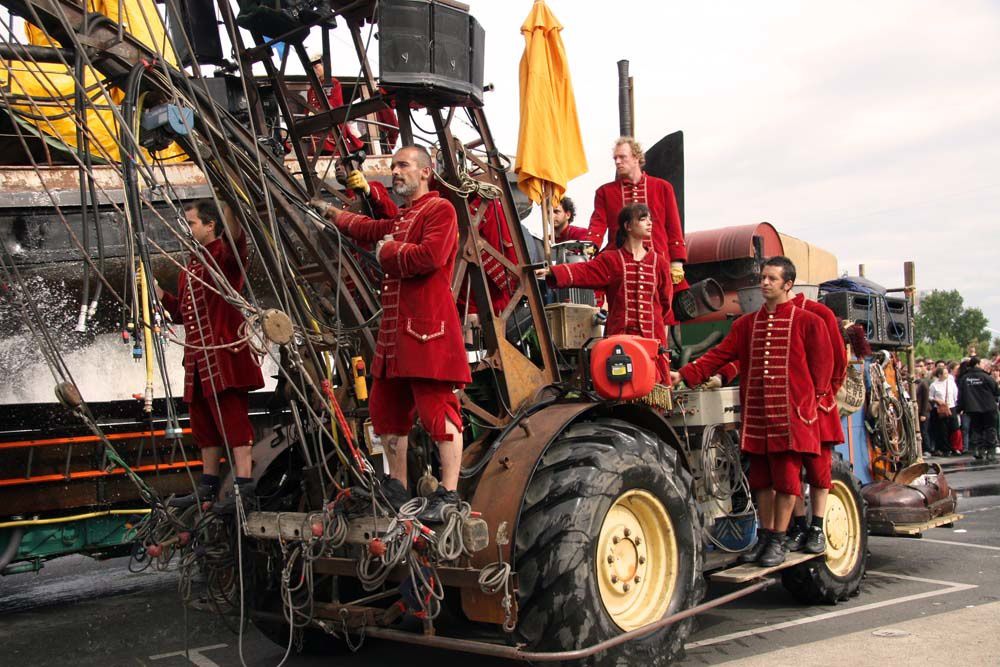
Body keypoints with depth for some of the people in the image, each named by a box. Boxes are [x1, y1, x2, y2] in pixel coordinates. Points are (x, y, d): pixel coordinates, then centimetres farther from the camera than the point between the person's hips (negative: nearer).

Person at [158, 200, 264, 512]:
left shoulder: (224, 253, -4)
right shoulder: (190, 266, 22)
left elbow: (236, 240, -30)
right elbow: (180, 311, 25)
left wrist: (228, 207, -47)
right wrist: (154, 287, 16)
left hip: (224, 351, -9)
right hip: (198, 354, 9)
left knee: (232, 416, -11)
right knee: (204, 421, 14)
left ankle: (244, 486, -11)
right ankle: (208, 486, 24)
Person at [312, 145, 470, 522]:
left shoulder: (439, 209, -5)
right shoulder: (401, 219, 24)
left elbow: (430, 256, -22)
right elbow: (370, 229, 44)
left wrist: (388, 250, -7)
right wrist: (331, 214, 51)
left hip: (428, 325, -10)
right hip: (395, 330, 10)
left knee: (438, 408, -11)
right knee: (386, 407, 14)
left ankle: (449, 494, -8)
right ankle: (397, 489, 24)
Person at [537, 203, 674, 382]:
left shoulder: (658, 261, 10)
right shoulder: (610, 260, 3)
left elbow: (666, 300, 18)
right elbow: (582, 271, -11)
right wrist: (550, 272, -24)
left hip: (653, 336, 2)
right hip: (620, 335, -2)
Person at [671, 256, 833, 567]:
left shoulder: (808, 322, 1)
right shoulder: (746, 324, 13)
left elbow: (822, 366, 2)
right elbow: (720, 355, 6)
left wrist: (808, 403, -3)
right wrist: (685, 375, -5)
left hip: (790, 414, -4)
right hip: (756, 415, 4)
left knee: (786, 477, -1)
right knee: (761, 478, 10)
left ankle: (779, 540, 10)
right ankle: (765, 535, 22)